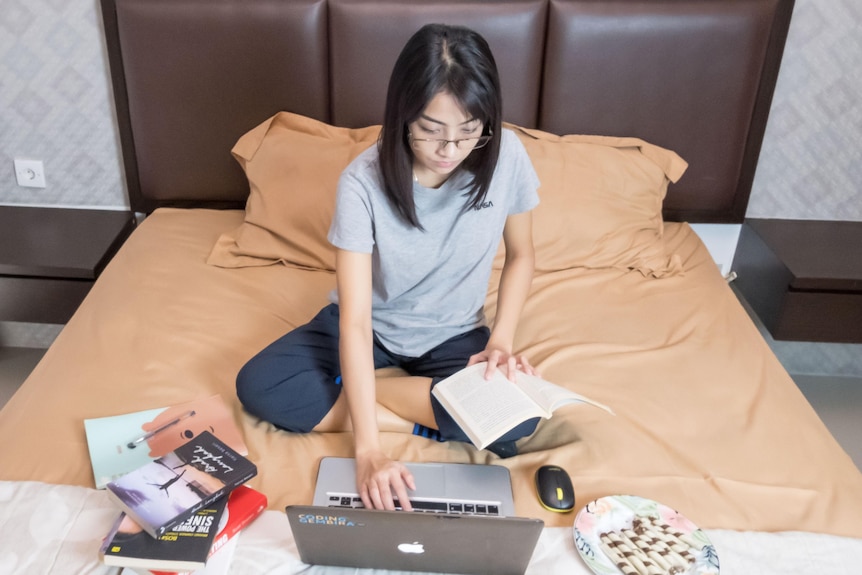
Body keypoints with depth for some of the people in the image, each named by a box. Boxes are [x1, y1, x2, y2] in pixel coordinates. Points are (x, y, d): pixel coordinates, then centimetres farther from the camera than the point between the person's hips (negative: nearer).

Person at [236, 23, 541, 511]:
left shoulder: (506, 156, -20)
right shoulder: (364, 181, -26)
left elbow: (521, 255, -1)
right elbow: (355, 320, -30)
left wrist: (501, 341, -16)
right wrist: (369, 450, -37)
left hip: (454, 334, 1)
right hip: (370, 327, 0)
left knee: (519, 416, -29)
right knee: (258, 386, -23)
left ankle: (347, 392, -13)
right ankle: (427, 417, -15)